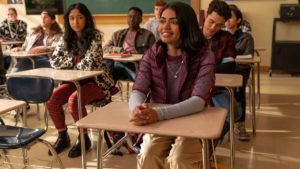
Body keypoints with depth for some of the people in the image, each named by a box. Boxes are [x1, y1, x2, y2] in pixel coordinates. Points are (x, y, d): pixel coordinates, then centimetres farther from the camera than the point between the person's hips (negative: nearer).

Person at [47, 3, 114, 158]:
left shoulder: (95, 36, -16)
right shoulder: (66, 38, 2)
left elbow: (88, 64, -26)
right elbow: (54, 61, -3)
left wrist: (72, 62, -8)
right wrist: (75, 60, -12)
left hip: (96, 81, -6)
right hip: (76, 80, 6)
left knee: (74, 101, -30)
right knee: (52, 98, -15)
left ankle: (84, 139, -6)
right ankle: (62, 136, 6)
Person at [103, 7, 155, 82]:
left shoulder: (148, 35, 14)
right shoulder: (118, 34, 24)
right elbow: (105, 48, 14)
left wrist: (138, 51, -11)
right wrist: (119, 50, -5)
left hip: (137, 64, -2)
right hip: (119, 63, 2)